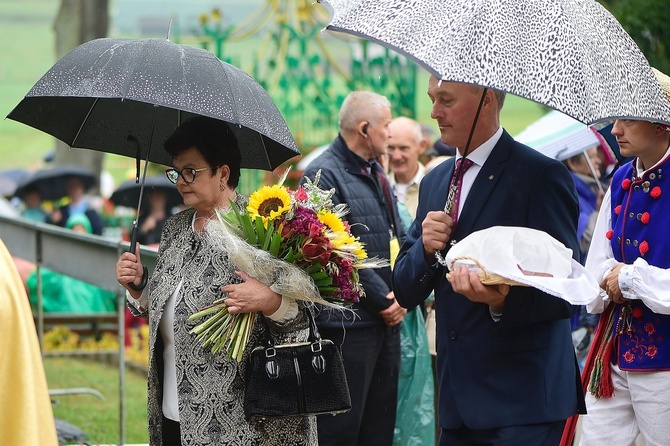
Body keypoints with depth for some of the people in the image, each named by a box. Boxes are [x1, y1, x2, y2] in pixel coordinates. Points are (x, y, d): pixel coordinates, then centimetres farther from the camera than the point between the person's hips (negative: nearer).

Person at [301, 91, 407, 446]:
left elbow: (397, 238, 18)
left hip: (386, 322, 9)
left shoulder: (376, 173, 17)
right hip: (348, 323, -9)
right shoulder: (323, 175, -12)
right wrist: (384, 299, -13)